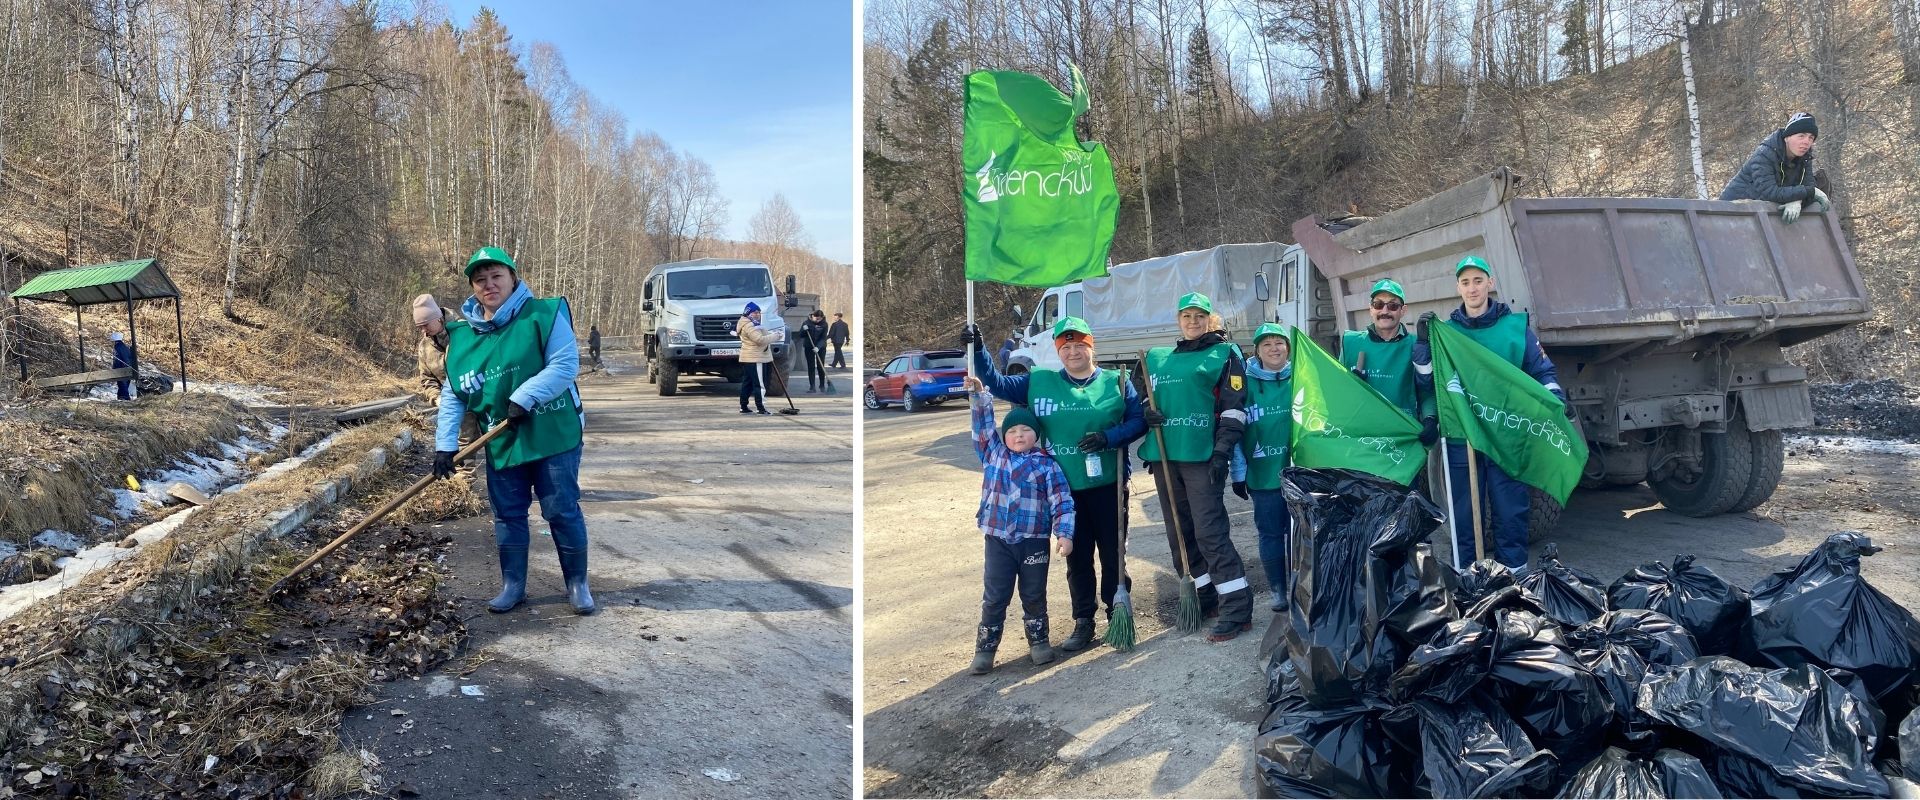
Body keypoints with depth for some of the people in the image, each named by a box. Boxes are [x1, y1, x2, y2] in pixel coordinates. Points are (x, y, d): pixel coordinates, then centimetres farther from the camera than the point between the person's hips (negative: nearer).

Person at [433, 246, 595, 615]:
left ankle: (577, 584, 16)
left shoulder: (544, 314, -9)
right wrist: (445, 445, -3)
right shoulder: (462, 335, 5)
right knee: (507, 516, 11)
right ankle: (512, 586, 25)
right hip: (501, 443, 5)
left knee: (563, 511, 1)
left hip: (553, 436, -4)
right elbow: (453, 396, 5)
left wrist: (524, 397, -23)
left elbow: (566, 365, -16)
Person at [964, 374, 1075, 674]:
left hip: (1034, 541, -1)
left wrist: (1064, 533, -14)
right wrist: (979, 395, -6)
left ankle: (1038, 641, 29)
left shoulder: (1046, 466, -2)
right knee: (994, 597, 5)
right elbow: (984, 425, 6)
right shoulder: (993, 455, 6)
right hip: (998, 540, 1)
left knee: (1034, 595, 12)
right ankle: (985, 648, 14)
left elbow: (1062, 502, -5)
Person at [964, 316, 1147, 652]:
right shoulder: (1040, 383, 5)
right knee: (1077, 557, 10)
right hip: (1064, 488, 1)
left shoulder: (1116, 383, 1)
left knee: (1113, 554, 7)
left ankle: (1117, 617, 22)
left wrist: (1108, 438, -18)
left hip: (1107, 484, -1)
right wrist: (978, 349, -7)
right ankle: (1083, 622, 21)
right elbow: (997, 384, 5)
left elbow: (1138, 420, -2)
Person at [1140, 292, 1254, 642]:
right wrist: (1146, 414, 1)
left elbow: (1234, 408, -4)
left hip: (1202, 457, -6)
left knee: (1209, 531, -12)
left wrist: (1222, 453, -14)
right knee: (1179, 533, 10)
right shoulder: (1157, 358, 17)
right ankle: (1205, 596, 22)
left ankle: (1237, 608, -8)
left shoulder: (1224, 354, 3)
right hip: (1164, 457, 6)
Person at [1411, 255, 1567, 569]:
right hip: (1461, 439, 1)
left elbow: (1543, 372, 10)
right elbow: (1427, 384, 4)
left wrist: (1555, 398, -9)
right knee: (1464, 517, 7)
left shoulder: (1516, 325, 5)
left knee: (1510, 514, 3)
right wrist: (1423, 343, -7)